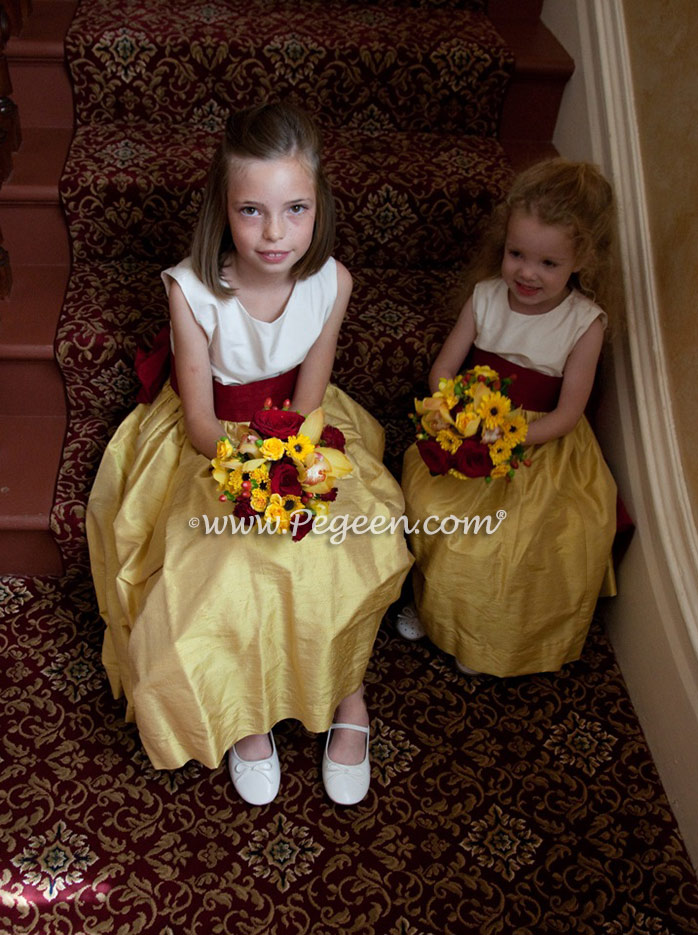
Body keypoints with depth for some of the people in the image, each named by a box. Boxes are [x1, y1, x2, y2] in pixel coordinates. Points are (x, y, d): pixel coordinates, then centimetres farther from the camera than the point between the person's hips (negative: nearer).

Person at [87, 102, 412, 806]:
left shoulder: (331, 282, -17)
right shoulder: (192, 289, -23)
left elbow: (306, 405, -10)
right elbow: (201, 420, -16)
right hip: (211, 442, -2)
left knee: (352, 550, -15)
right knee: (222, 574, -19)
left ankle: (345, 692, 8)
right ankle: (244, 715, 7)